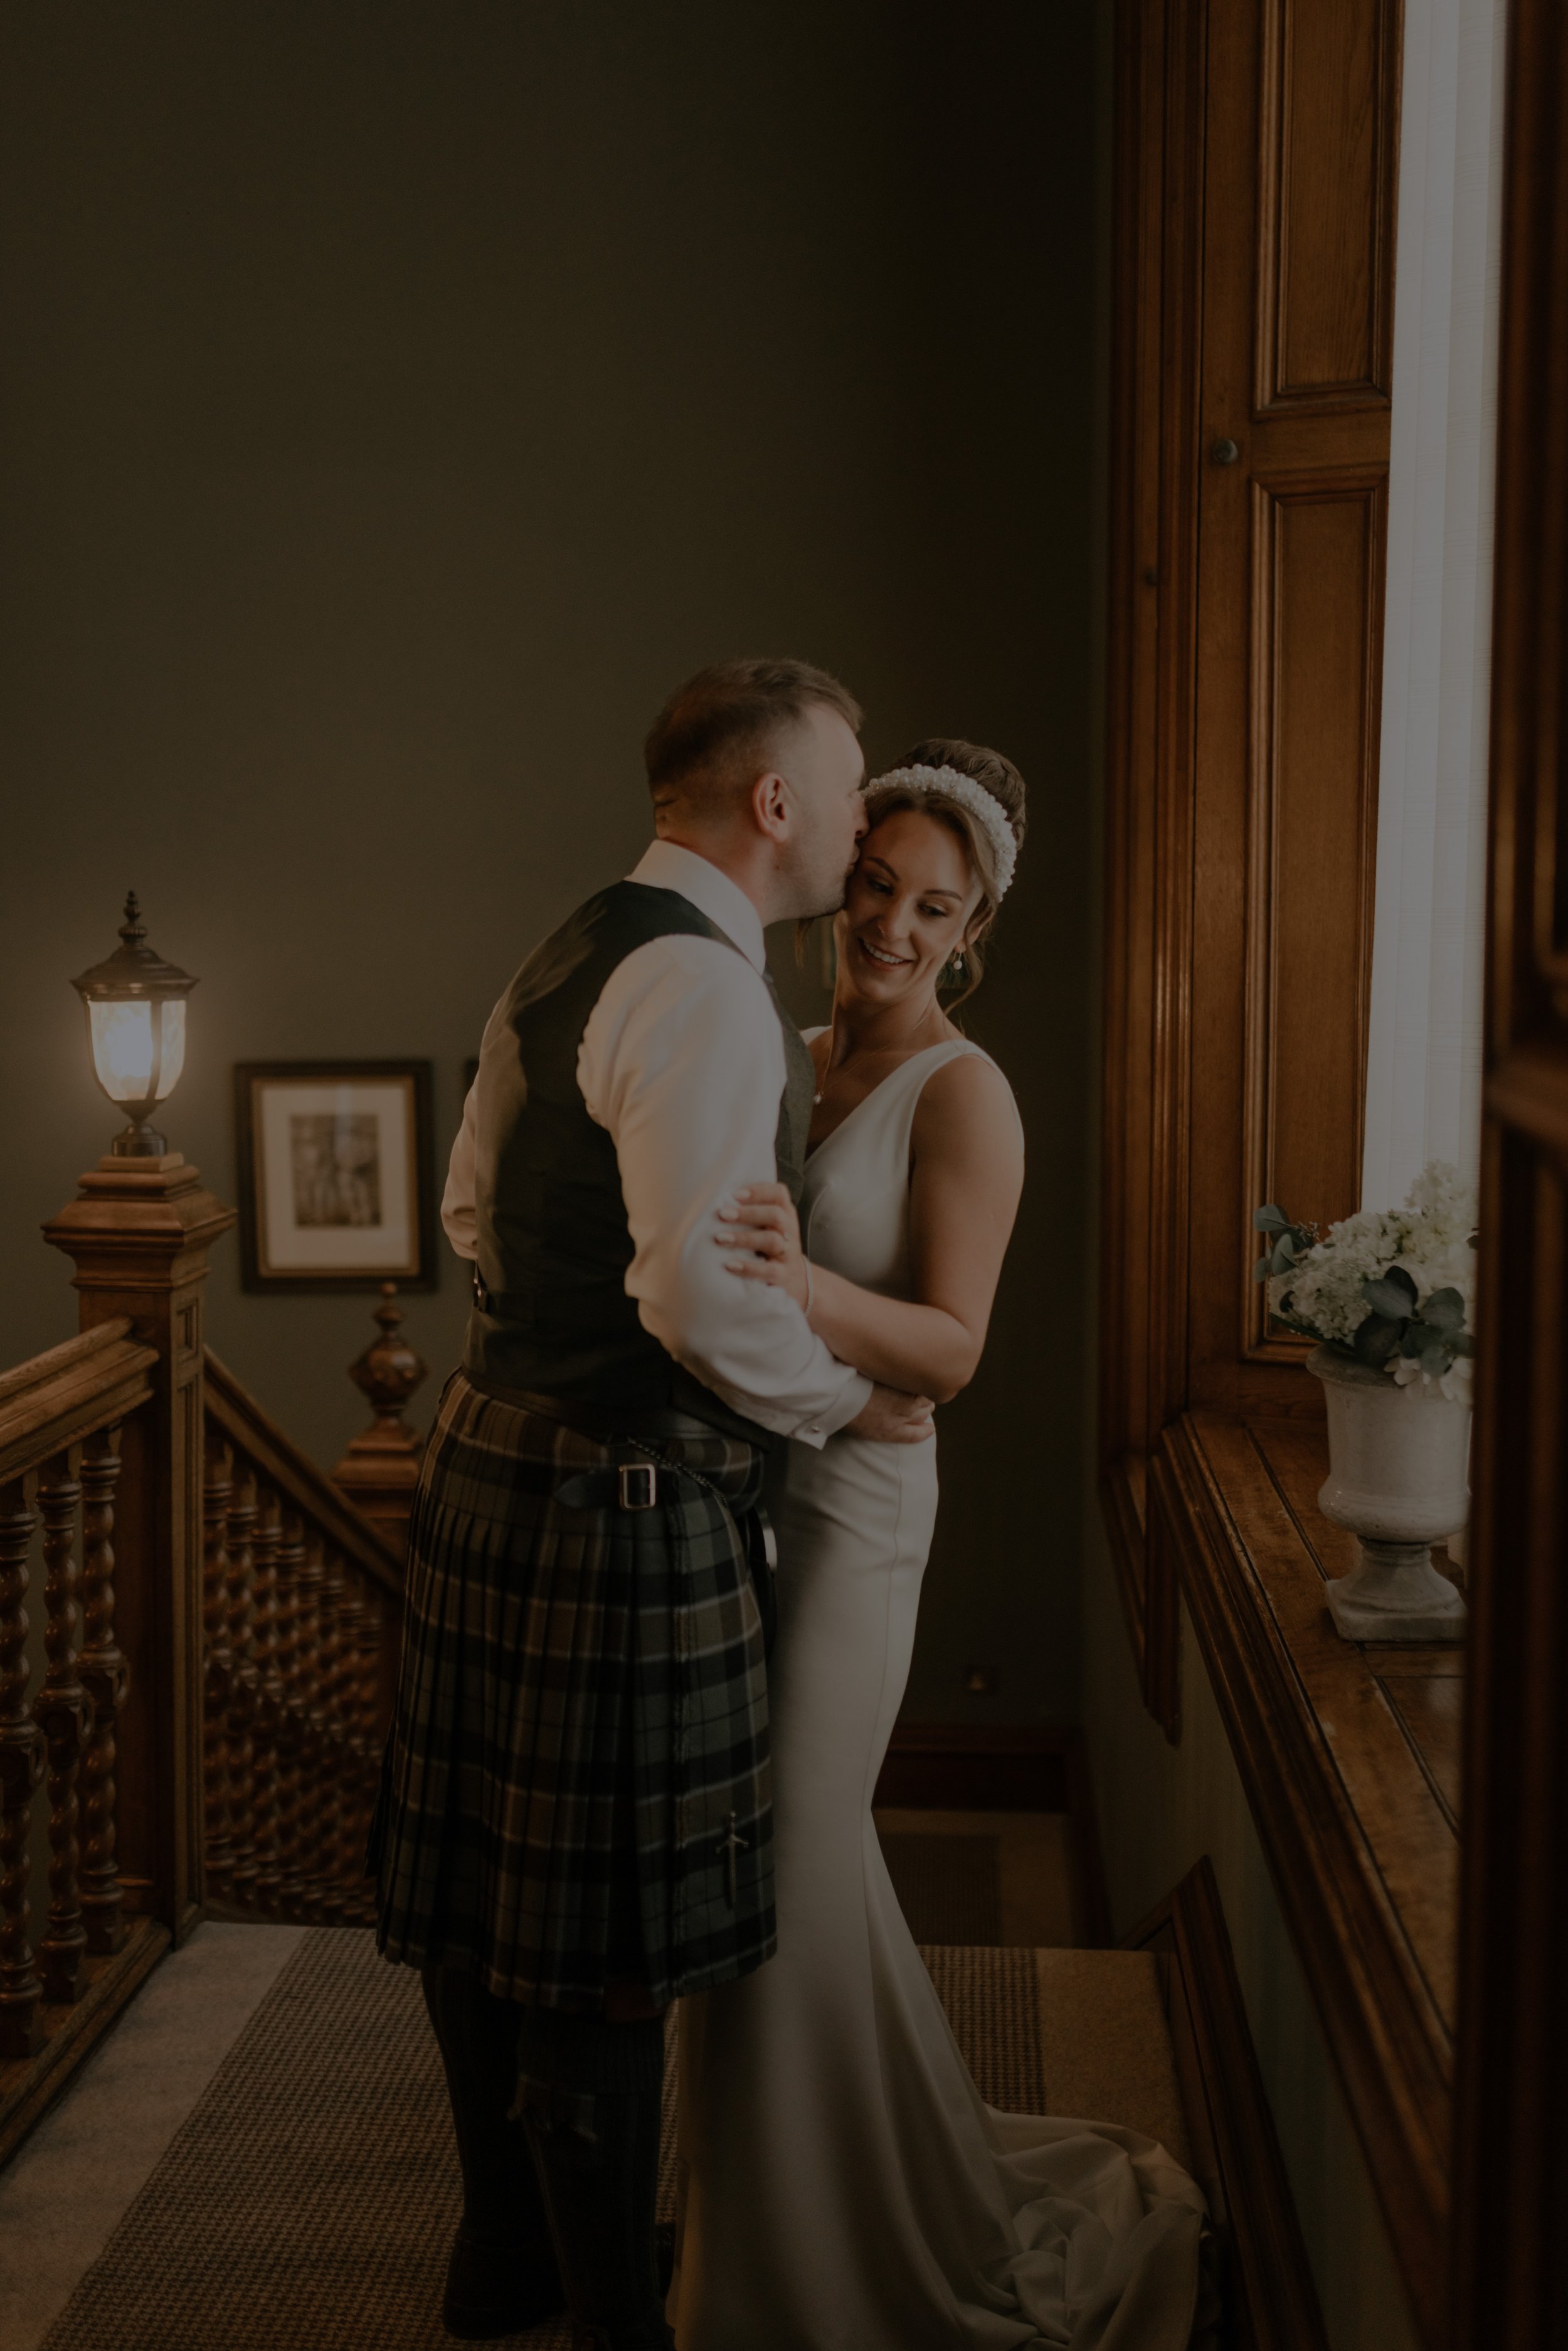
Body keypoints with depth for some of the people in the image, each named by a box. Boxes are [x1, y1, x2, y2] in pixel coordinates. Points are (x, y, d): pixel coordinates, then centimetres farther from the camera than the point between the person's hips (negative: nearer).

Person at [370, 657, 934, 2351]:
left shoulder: (569, 956, 13)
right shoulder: (705, 986, -18)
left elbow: (475, 1211, 20)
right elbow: (708, 1292, -25)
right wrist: (849, 1401, -9)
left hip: (495, 1445, 10)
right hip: (627, 1498, -10)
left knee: (487, 1886, 19)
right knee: (606, 1932, 4)